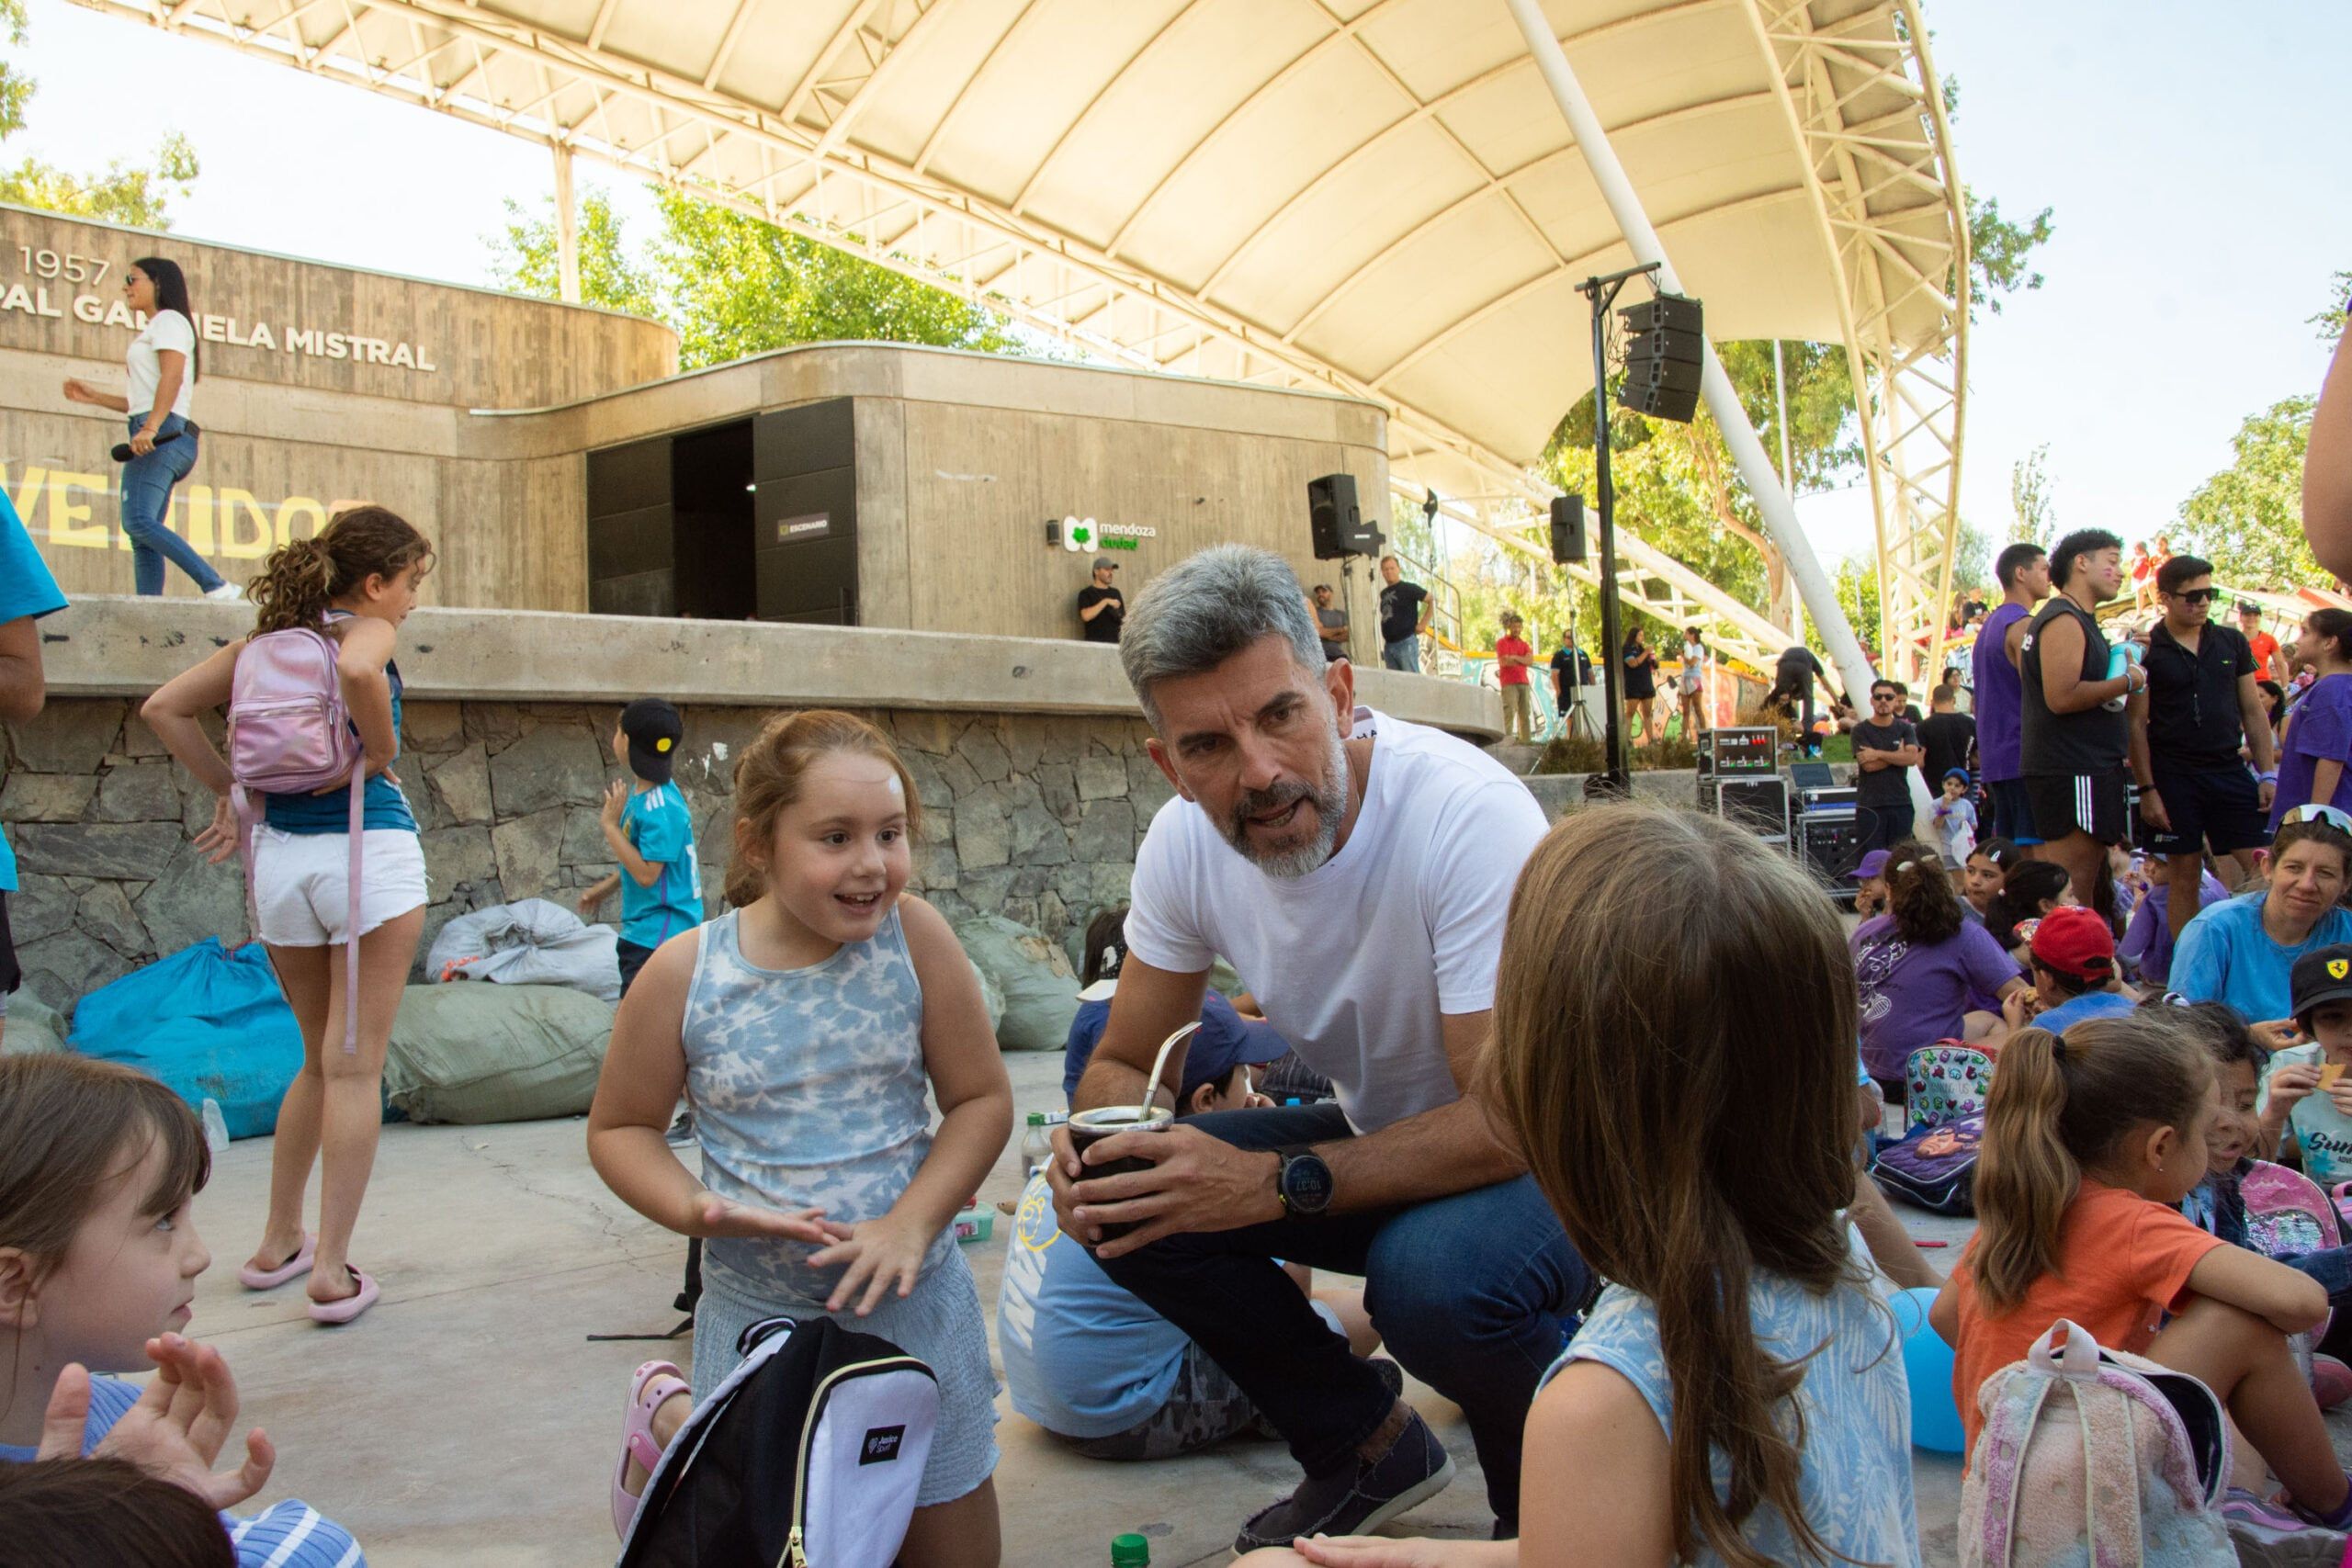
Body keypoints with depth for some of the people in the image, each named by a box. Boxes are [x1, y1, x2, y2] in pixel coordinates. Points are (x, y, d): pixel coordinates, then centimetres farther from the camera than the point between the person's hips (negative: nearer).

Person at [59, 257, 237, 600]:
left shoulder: (169, 320, 2)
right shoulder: (154, 330, 31)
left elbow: (172, 377, -16)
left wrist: (150, 427, -27)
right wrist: (94, 397, 26)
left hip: (163, 435, -10)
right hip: (159, 439, 10)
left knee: (139, 521, -24)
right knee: (142, 532, 0)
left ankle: (217, 587, -32)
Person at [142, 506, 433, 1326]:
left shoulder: (267, 639, 13)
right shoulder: (367, 629, -4)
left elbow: (165, 709, 12)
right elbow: (357, 671, -29)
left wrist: (227, 789, 12)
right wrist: (383, 752, -13)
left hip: (280, 854, 6)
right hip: (369, 848, -6)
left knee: (319, 1059, 21)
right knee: (355, 1066, 0)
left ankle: (278, 1243, 28)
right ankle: (333, 1271, 2)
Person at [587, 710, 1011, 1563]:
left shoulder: (914, 936, -11)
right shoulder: (683, 974, -11)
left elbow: (982, 1097, -6)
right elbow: (619, 1128, 1)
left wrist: (911, 1222, -19)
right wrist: (695, 1211, -18)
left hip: (914, 1301, 2)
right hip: (757, 1313, -1)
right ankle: (667, 1417, 40)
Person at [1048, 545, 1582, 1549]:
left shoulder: (1468, 814, -30)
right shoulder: (1184, 842, -12)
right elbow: (1125, 1063, -1)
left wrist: (1277, 1183, -35)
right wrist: (1097, 1140, -25)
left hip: (1550, 1157, -5)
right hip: (1382, 1138, 6)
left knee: (1434, 1276, -36)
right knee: (1130, 1201, -14)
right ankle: (1368, 1449, 9)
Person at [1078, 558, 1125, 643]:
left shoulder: (1115, 593, 17)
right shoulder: (1086, 593, 0)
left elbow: (1123, 616, 24)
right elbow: (1086, 616, -17)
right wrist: (1106, 601, -15)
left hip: (1115, 642, 5)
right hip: (1095, 642, -5)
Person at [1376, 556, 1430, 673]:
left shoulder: (1409, 588, -4)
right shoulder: (1384, 593, 16)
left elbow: (1432, 601, -5)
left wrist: (1423, 623, -8)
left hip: (1406, 643, -7)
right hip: (1389, 645, 7)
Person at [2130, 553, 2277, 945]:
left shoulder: (2232, 641, 9)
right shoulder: (2147, 650, -3)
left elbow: (2253, 713, 11)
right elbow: (2137, 724, -5)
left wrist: (2268, 774, 4)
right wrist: (2147, 788, -10)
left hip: (2230, 770, 3)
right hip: (2173, 776, -3)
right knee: (2184, 877, 2)